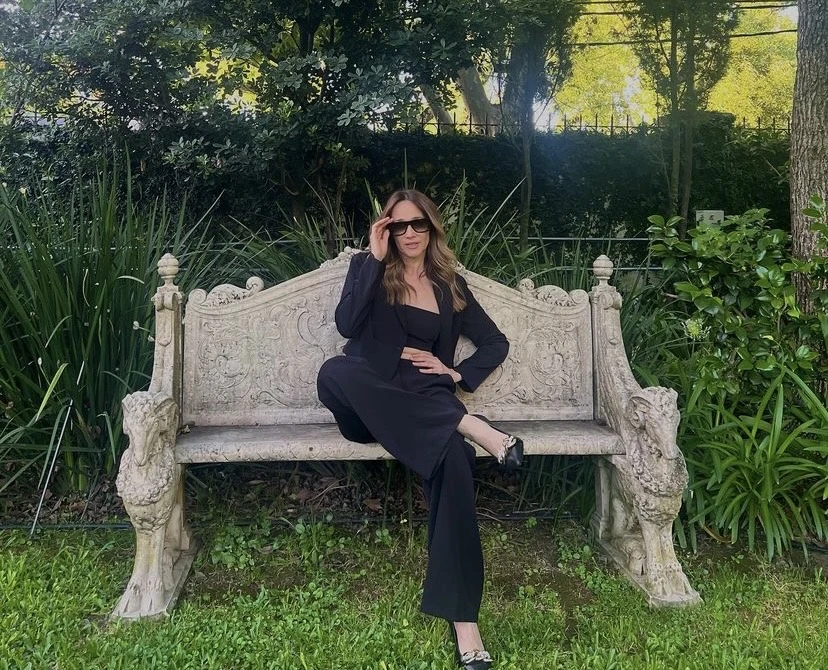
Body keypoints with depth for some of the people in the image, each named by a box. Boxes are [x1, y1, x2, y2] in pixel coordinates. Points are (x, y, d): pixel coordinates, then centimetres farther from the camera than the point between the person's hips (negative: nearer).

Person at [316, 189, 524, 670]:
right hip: (370, 406, 0)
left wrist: (456, 374, 4)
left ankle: (463, 621, -36)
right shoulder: (368, 268, 11)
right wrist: (374, 257, -8)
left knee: (453, 457, -35)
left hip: (427, 404, 0)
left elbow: (497, 343, 21)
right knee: (334, 371, -36)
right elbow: (347, 325, -9)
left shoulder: (450, 285, 18)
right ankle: (470, 425, -36)